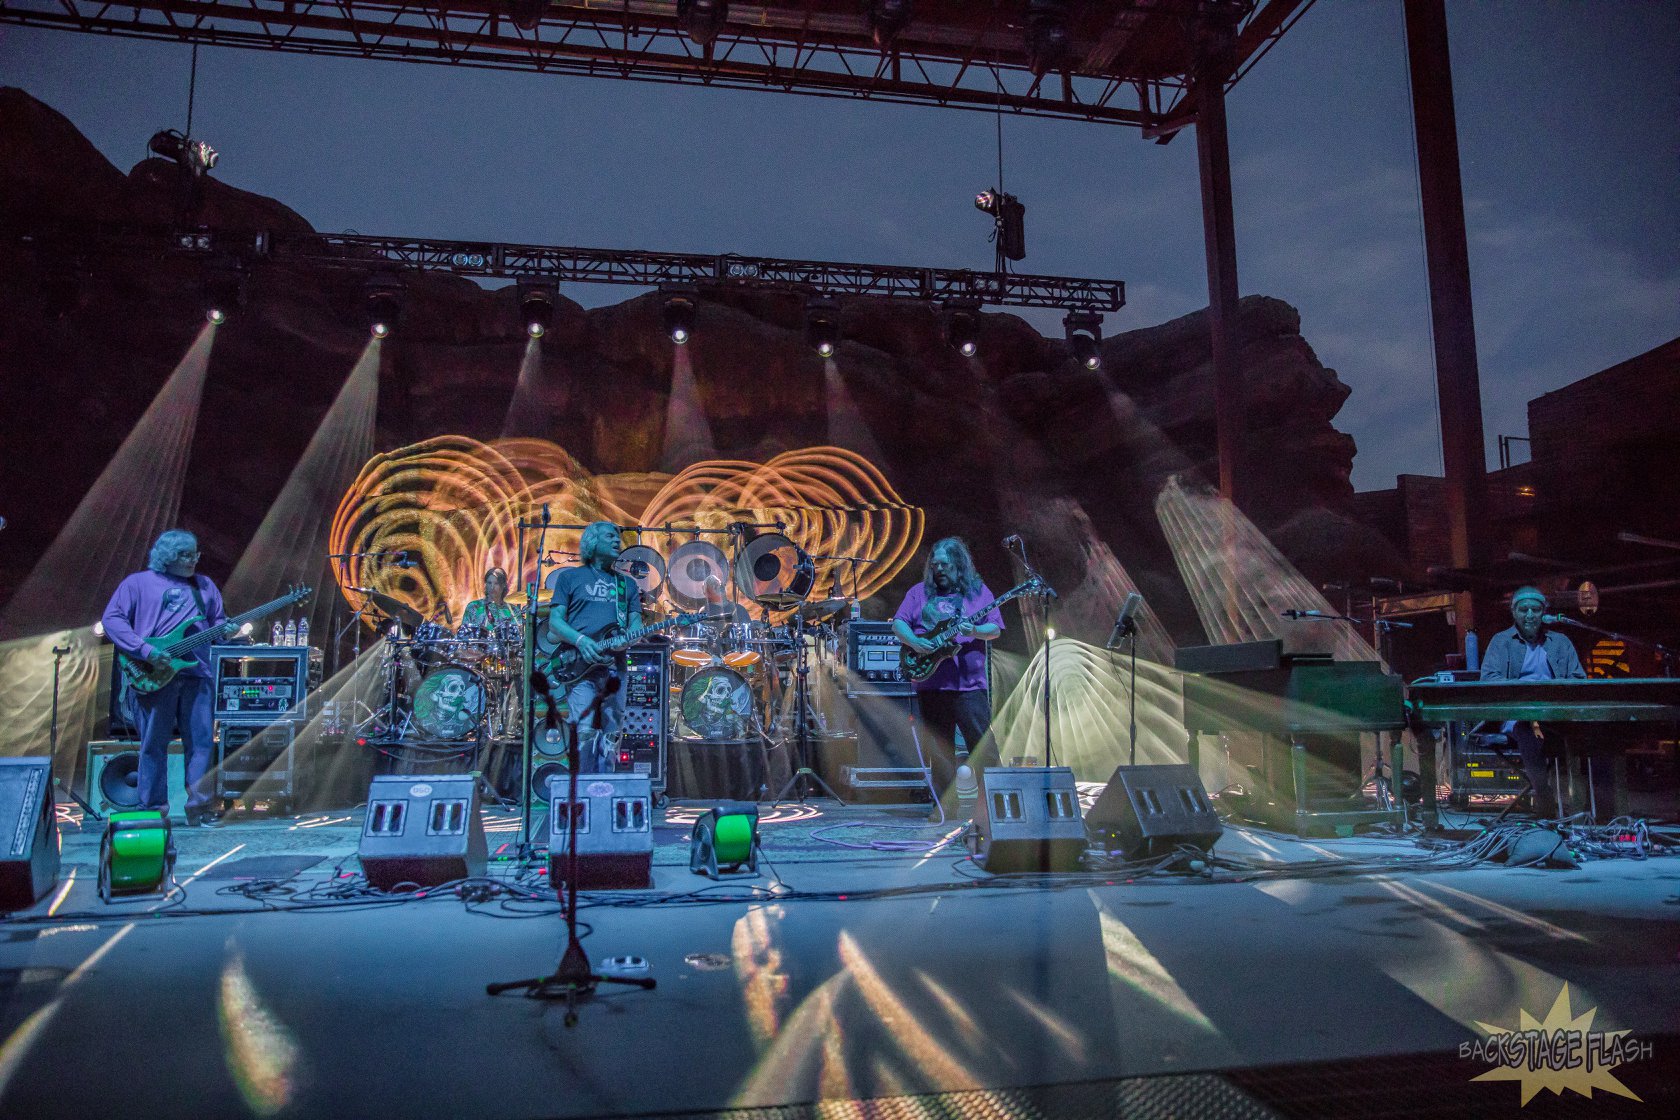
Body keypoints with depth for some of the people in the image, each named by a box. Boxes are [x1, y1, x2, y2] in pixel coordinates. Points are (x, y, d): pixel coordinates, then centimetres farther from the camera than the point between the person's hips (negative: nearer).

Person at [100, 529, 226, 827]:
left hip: (196, 673, 3)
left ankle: (199, 805, 6)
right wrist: (146, 650, -13)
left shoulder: (205, 585, 19)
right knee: (154, 743, 3)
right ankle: (153, 808, 11)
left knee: (201, 741, 0)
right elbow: (112, 619, -2)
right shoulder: (139, 583, 6)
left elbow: (218, 622, 22)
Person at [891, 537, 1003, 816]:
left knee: (982, 746, -4)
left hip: (970, 684, -2)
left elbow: (995, 629, 4)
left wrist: (974, 631, -16)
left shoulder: (978, 591, 9)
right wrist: (914, 641, -12)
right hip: (930, 684, 2)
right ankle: (946, 806, 14)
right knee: (940, 750, 6)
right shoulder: (920, 592, 12)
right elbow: (898, 624, 7)